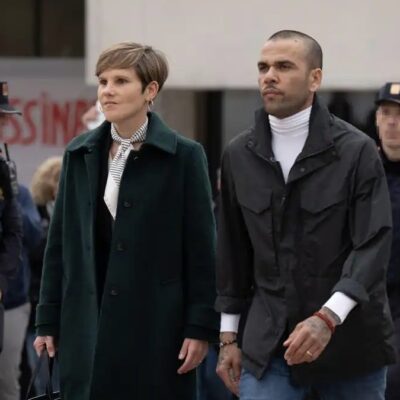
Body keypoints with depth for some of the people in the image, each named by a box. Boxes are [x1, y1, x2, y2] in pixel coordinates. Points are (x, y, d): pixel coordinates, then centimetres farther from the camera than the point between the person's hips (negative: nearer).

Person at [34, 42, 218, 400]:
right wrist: (48, 320, 8)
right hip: (86, 326, 4)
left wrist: (201, 326, -9)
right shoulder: (80, 154, 9)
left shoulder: (184, 156, -3)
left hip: (156, 324, -4)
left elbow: (201, 247, -4)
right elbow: (60, 242, 11)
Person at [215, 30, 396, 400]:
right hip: (268, 341, 2)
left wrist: (329, 317, -23)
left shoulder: (356, 151, -5)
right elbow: (233, 251, 13)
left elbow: (373, 243, -11)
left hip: (350, 340, -2)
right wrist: (228, 336, 12)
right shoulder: (239, 156, 7)